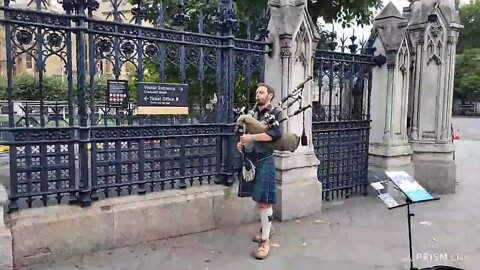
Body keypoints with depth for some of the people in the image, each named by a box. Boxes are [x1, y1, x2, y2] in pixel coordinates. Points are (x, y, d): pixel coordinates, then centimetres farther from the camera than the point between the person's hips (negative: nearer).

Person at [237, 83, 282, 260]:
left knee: (264, 201, -6)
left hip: (264, 160, -7)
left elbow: (276, 133, -23)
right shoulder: (253, 113, 13)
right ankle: (268, 227, 36)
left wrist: (252, 137, -26)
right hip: (252, 159, 7)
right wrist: (242, 143, -2)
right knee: (260, 198, 17)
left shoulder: (274, 113, -6)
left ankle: (265, 241, 0)